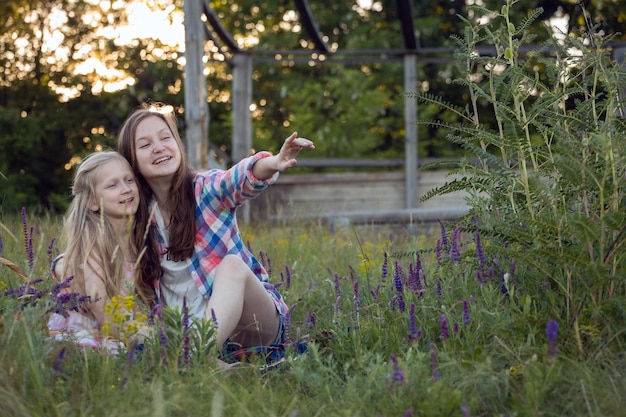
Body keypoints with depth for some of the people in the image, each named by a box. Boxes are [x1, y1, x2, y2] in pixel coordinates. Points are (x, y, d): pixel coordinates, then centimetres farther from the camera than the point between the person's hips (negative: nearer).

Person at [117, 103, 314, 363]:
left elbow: (239, 180, -29)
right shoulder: (140, 217, 4)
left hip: (252, 327, -2)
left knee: (231, 264, -33)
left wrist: (273, 164, -52)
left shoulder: (206, 189, -5)